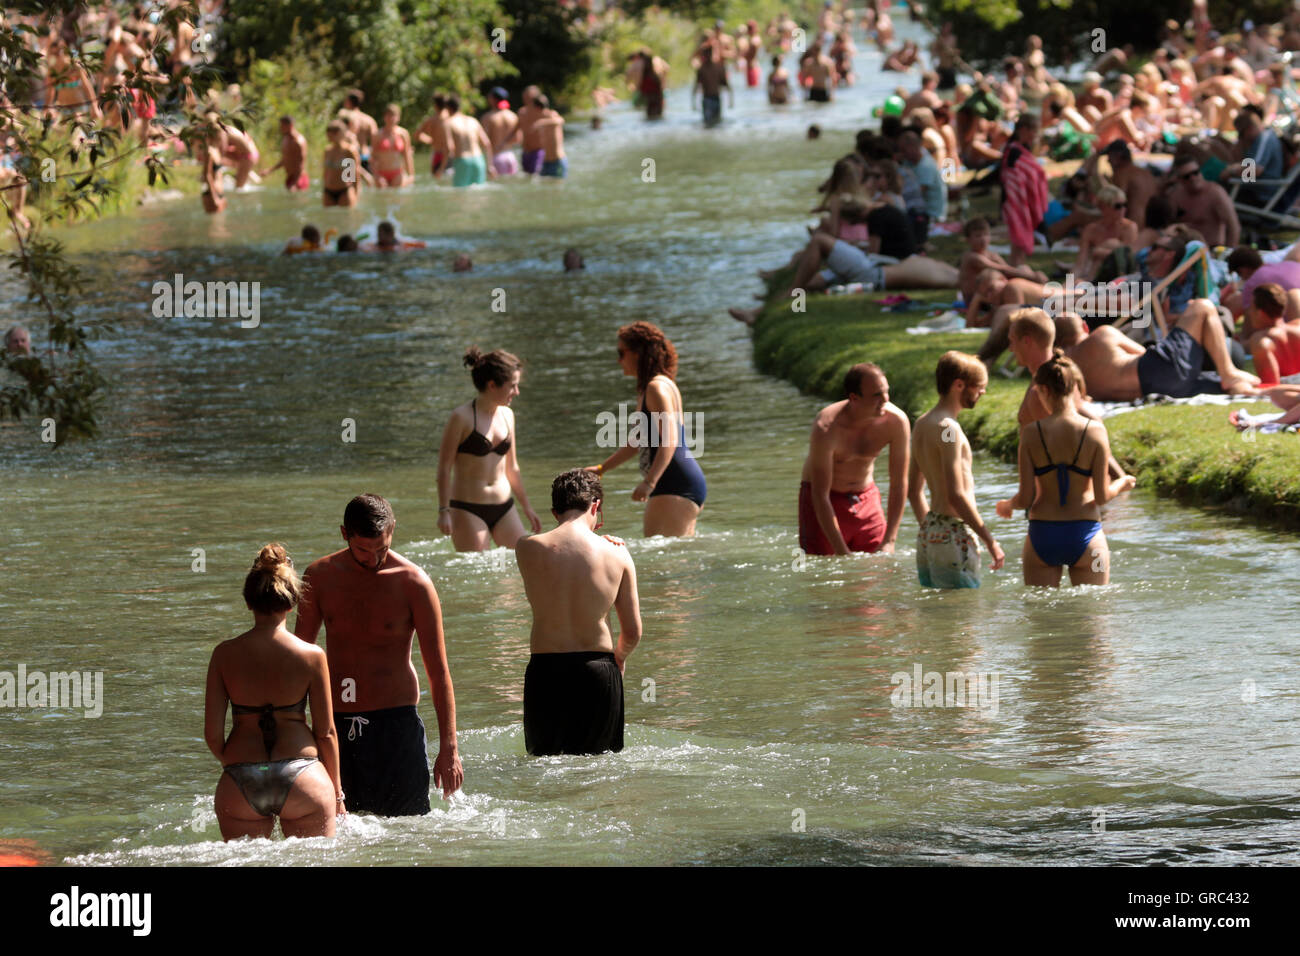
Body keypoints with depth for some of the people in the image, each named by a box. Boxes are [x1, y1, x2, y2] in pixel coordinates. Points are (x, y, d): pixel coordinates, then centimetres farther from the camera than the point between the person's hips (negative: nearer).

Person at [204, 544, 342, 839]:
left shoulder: (225, 655, 0)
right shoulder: (312, 657, -3)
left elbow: (212, 734, 1)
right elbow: (326, 732, 3)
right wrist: (337, 792, 15)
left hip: (240, 782, 1)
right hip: (302, 779, -1)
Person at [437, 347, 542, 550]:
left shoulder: (507, 415, 10)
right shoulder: (462, 417, -9)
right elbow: (444, 467, -8)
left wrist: (526, 507, 24)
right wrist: (444, 511, -13)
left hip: (503, 509, 6)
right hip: (467, 511, -6)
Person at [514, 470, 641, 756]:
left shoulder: (528, 549, -5)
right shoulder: (617, 554, -3)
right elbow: (633, 632, 4)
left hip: (545, 671, 0)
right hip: (598, 675, 0)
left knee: (543, 759, 12)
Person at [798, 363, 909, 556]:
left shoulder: (896, 421, -17)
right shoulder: (826, 428, -29)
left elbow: (899, 484, -9)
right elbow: (820, 495, -26)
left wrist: (889, 542, -14)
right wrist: (843, 553, -27)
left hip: (867, 498, 4)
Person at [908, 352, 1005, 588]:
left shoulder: (922, 425, 13)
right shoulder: (948, 428, -16)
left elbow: (913, 490, 20)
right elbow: (956, 495, -20)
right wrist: (990, 540, -15)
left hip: (928, 533, 10)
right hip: (954, 534, -10)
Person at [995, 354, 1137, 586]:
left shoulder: (1032, 433, -5)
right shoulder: (1095, 430, -7)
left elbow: (1026, 498, -5)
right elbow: (1102, 496, -6)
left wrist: (1006, 506, 17)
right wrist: (1121, 484, 15)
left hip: (1042, 536, 1)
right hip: (1084, 534, -1)